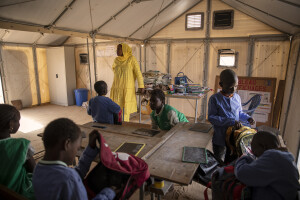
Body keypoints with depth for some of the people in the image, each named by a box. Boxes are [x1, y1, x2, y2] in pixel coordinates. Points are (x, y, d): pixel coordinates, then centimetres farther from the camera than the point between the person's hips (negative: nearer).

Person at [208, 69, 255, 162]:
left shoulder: (237, 97, -1)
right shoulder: (214, 99, -17)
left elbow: (239, 113, 14)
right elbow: (211, 117, -22)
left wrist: (247, 118, -7)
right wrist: (231, 121, -28)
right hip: (220, 138, -4)